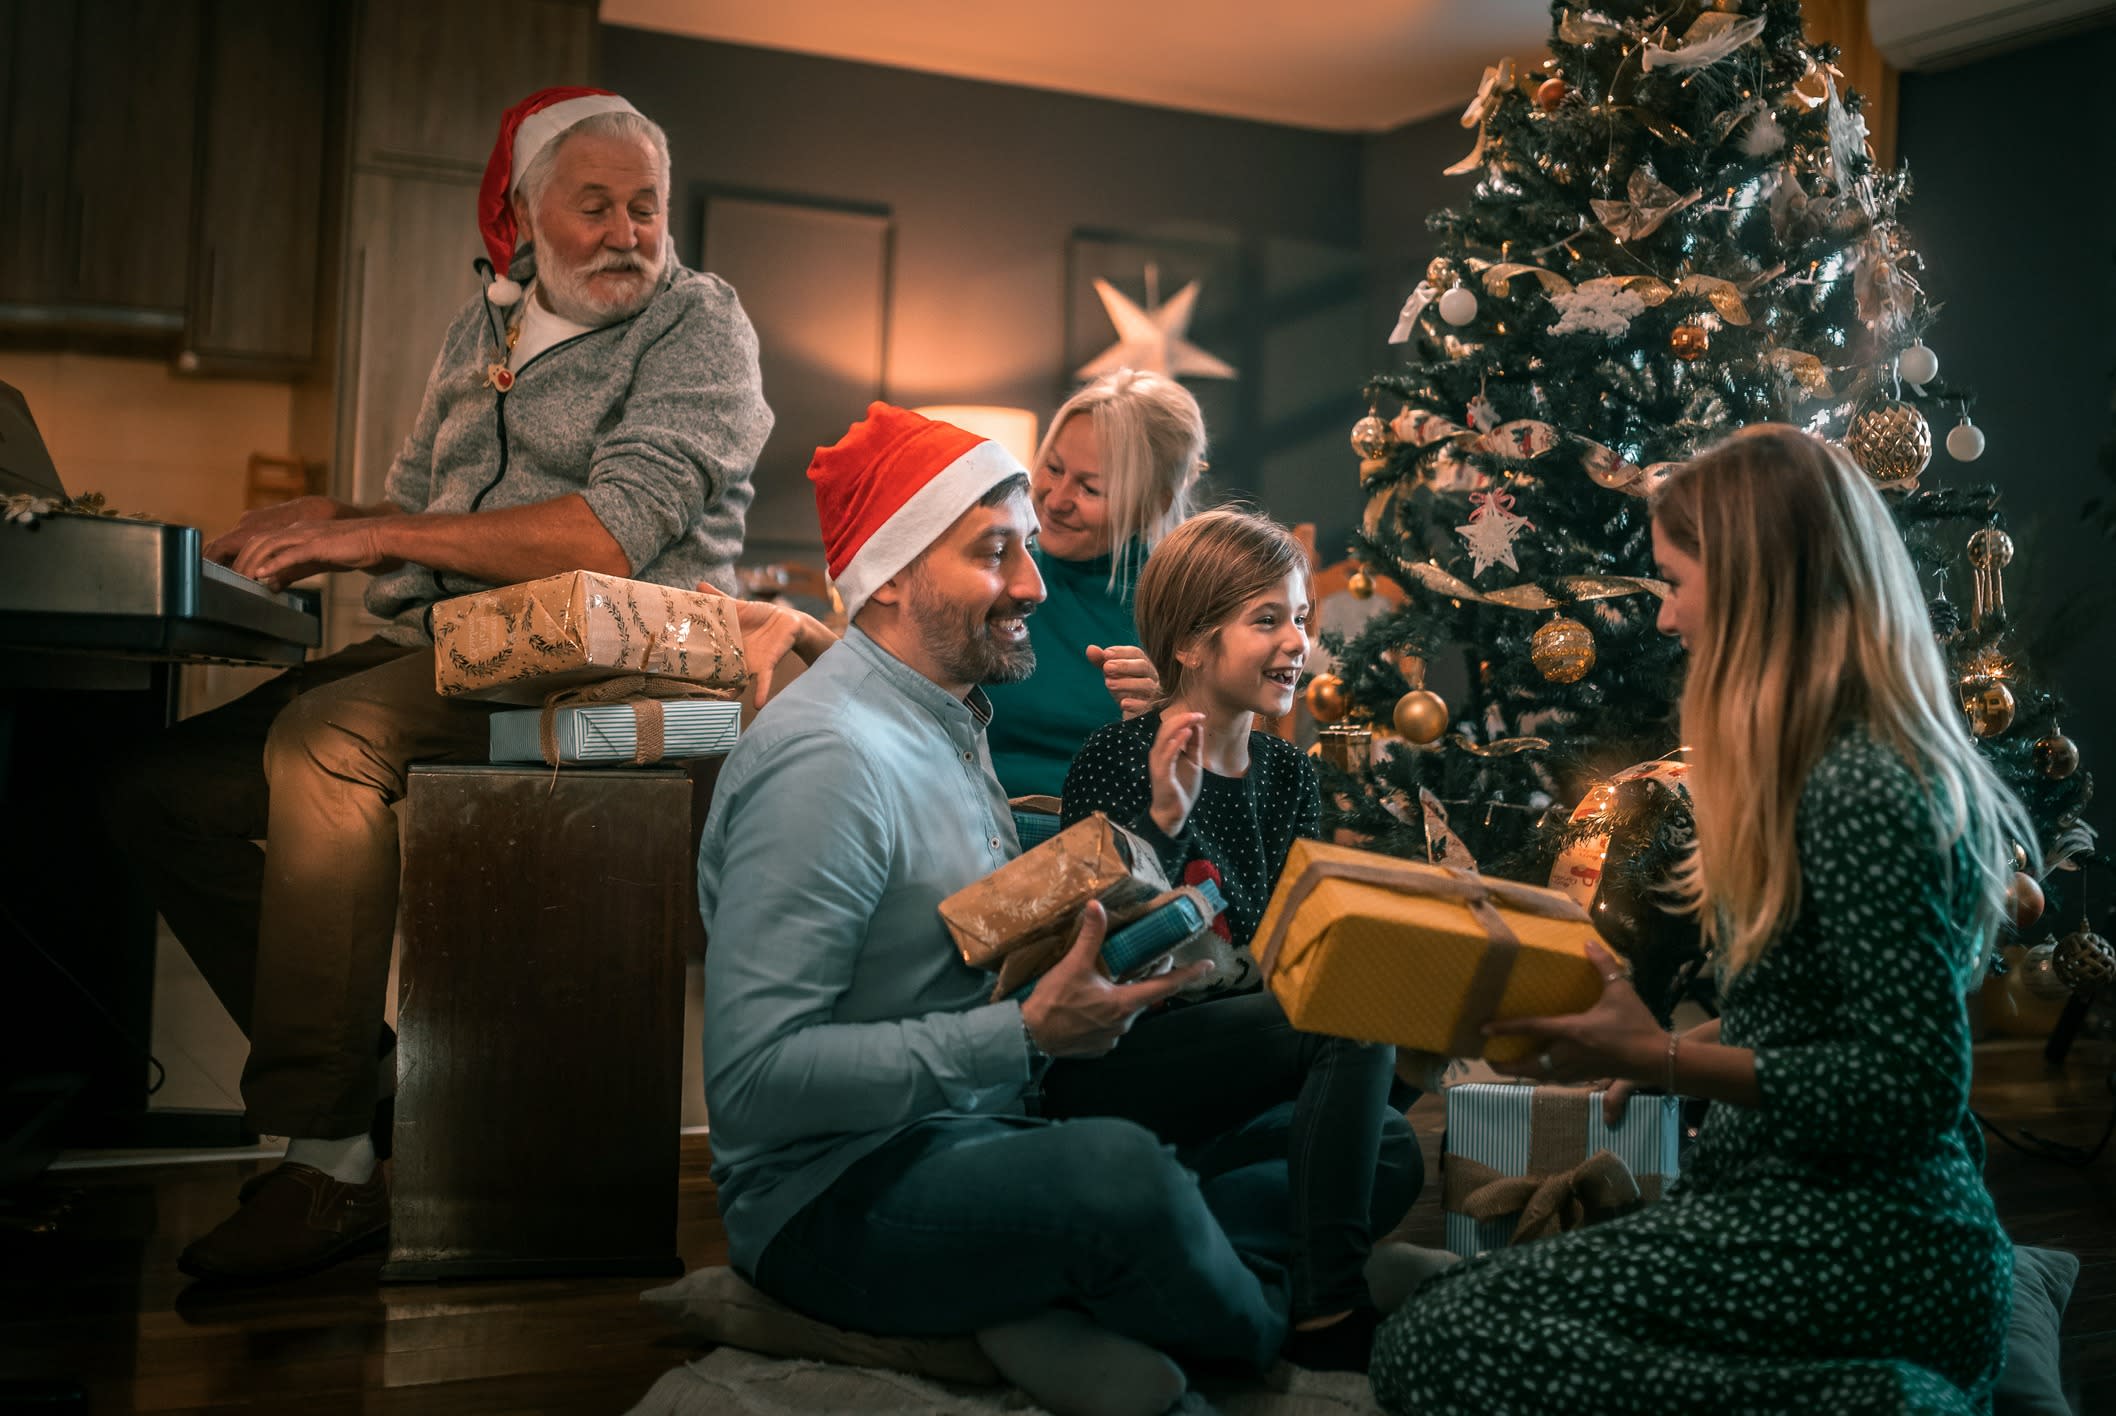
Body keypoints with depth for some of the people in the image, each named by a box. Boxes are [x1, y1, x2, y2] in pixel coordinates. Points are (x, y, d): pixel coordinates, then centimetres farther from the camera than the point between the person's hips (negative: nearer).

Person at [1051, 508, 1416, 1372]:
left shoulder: (1289, 776, 10)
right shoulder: (1119, 763, -12)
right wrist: (1163, 819, -30)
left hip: (1241, 1060, 7)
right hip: (1105, 1074, -7)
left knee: (1391, 1160, -18)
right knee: (1354, 1019, -25)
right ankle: (1327, 1309, -18)